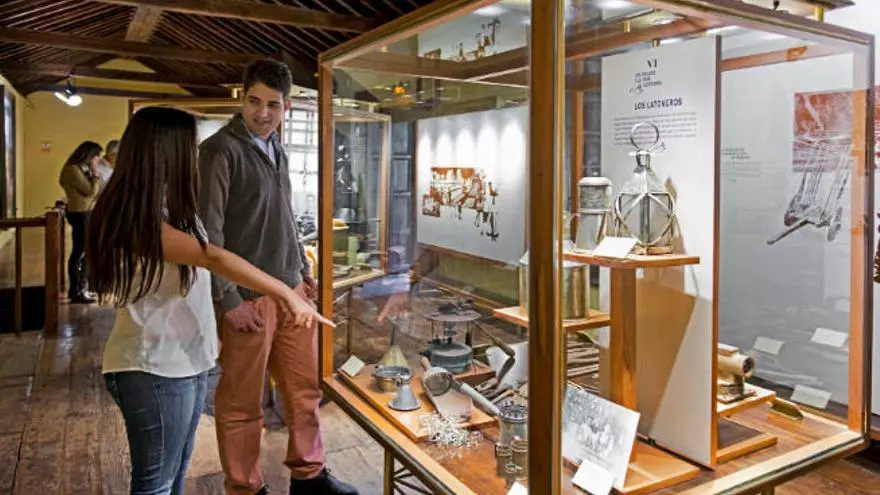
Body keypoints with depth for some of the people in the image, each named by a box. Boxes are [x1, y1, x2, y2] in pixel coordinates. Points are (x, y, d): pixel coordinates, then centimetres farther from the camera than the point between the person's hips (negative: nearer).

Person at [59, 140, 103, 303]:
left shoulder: (82, 169, 12)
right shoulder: (73, 170, -16)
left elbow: (93, 191, 13)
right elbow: (91, 191, -18)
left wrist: (92, 172, 7)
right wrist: (95, 172, -12)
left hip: (87, 213, 10)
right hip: (80, 214, -10)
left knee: (86, 252, 16)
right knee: (78, 252, -4)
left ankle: (80, 287, 26)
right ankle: (75, 292, 4)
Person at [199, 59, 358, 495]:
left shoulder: (276, 150, 13)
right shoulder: (220, 150, -11)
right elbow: (207, 231, -14)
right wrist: (228, 299, -16)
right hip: (248, 297, -7)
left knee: (305, 388, 14)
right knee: (243, 402, 7)